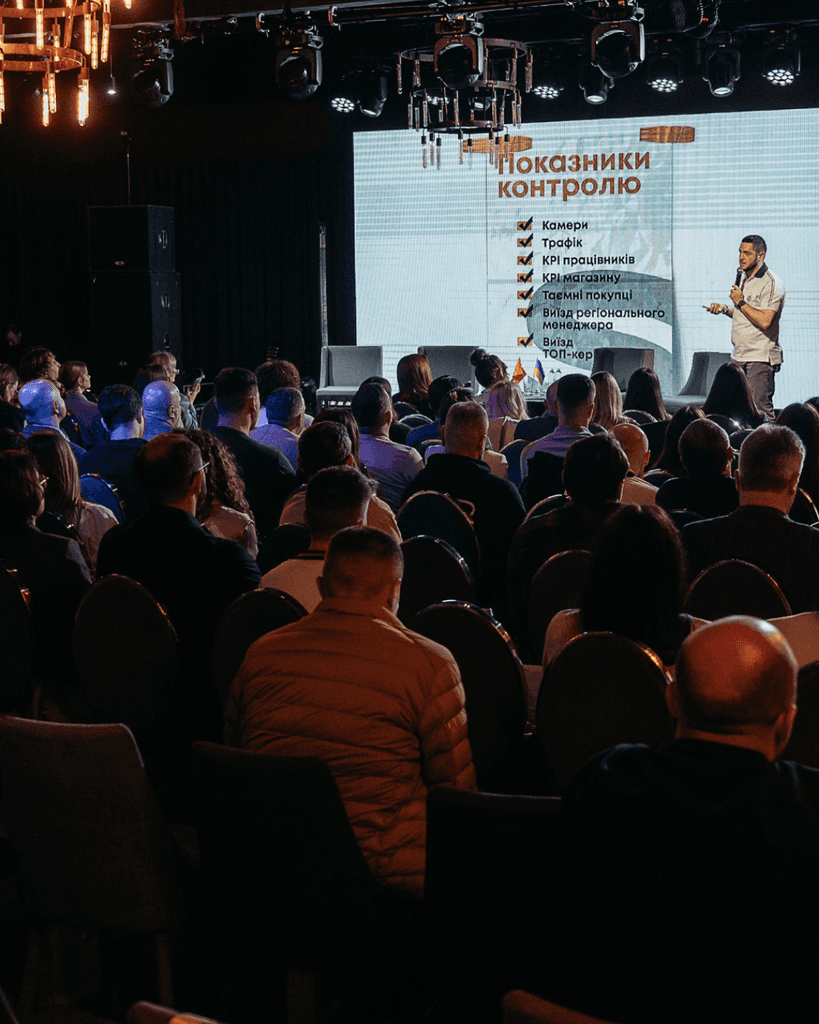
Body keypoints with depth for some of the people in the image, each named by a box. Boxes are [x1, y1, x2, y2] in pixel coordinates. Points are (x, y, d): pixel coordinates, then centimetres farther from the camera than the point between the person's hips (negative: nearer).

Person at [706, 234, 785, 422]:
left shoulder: (771, 285, -13)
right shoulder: (743, 277, 16)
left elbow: (764, 321, -24)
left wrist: (741, 302, -15)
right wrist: (725, 309, 10)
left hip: (761, 357, -9)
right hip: (740, 356, 9)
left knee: (761, 410, -11)